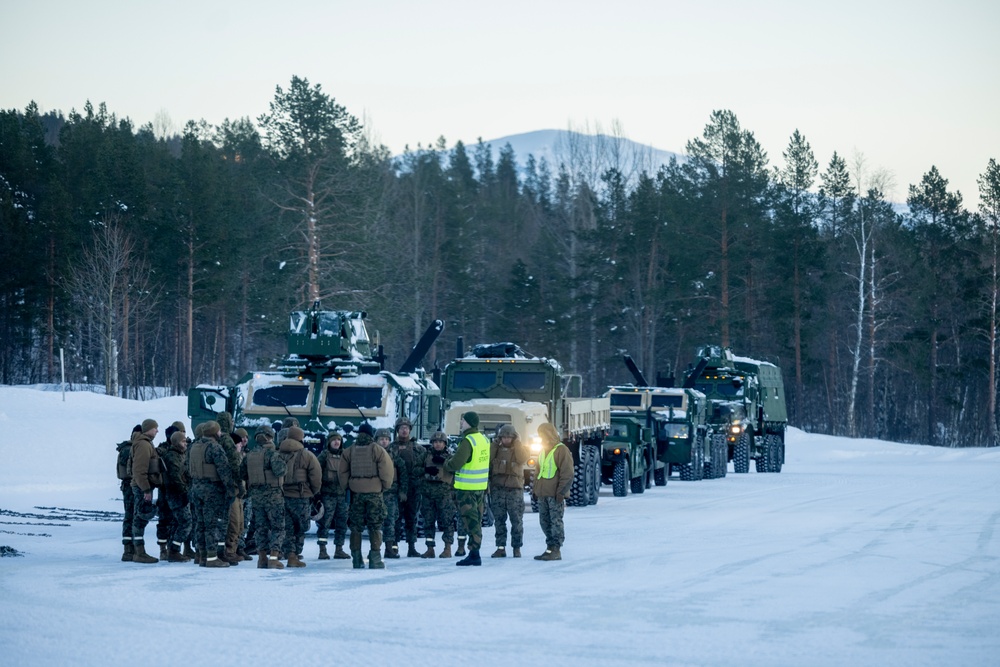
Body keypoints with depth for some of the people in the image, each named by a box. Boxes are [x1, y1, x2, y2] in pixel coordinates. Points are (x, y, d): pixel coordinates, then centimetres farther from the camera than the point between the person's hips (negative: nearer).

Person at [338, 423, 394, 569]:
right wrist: (385, 485, 7)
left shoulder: (348, 451, 5)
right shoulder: (378, 450, -5)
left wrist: (347, 486, 17)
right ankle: (375, 559, -4)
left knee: (356, 526, 9)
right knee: (375, 526, 2)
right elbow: (387, 471, -8)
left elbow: (343, 474, 6)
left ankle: (356, 559, 7)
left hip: (356, 492, 3)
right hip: (374, 492, -3)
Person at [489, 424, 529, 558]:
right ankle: (501, 547, 5)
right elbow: (487, 460, -4)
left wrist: (516, 443, -9)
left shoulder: (521, 448, 7)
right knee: (499, 519, 2)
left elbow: (522, 459, -13)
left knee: (517, 519, -2)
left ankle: (516, 547, 4)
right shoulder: (496, 448, 12)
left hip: (515, 488, -2)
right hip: (498, 488, 2)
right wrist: (495, 443, -3)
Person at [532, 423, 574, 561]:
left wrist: (561, 492, -17)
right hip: (543, 494, 9)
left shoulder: (561, 450, -9)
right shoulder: (543, 451, 18)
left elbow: (567, 474, -13)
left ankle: (555, 550, -5)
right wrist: (536, 490, 18)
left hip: (555, 494, -9)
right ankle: (550, 548, 15)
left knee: (556, 521, -6)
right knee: (545, 521, 9)